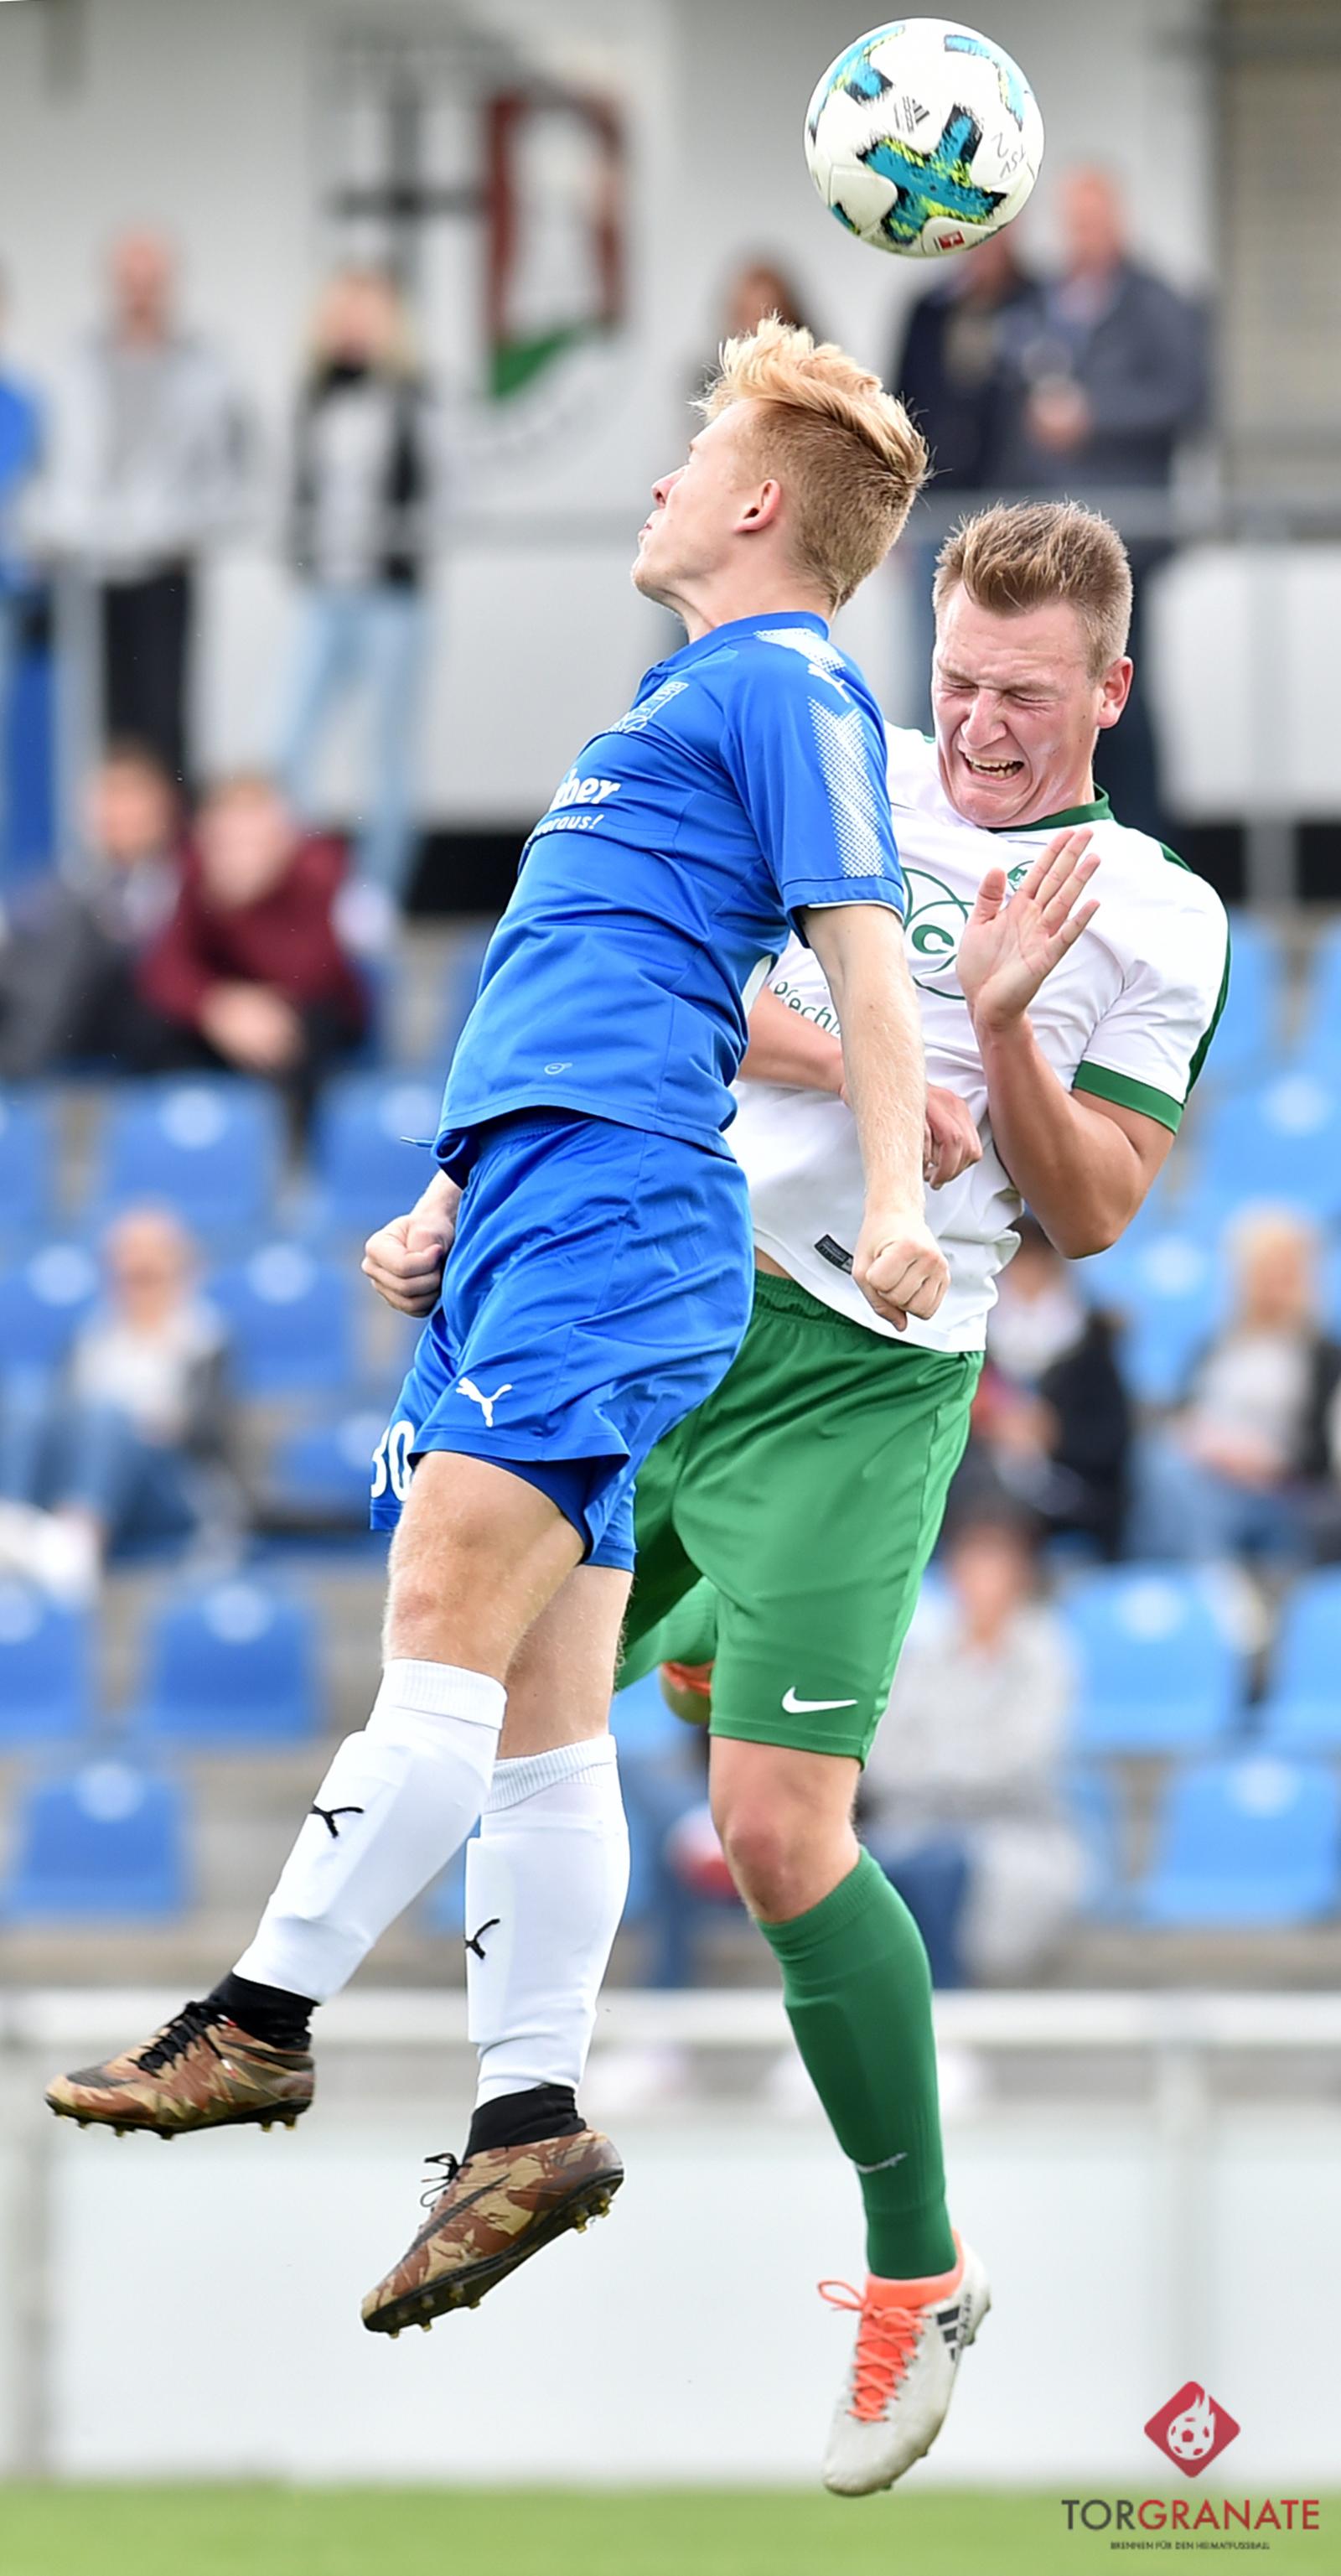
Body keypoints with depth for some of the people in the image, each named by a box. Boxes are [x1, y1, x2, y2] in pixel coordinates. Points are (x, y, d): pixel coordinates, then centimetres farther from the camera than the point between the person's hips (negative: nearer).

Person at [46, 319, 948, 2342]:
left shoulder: (784, 682, 1)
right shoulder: (684, 705, 30)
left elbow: (865, 952, -10)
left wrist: (892, 1200, -22)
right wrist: (450, 1214, 29)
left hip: (613, 1214, -10)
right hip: (527, 1226, 10)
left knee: (448, 1629, -15)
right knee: (529, 1704, 4)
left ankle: (260, 2020, -20)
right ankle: (532, 2121, 2)